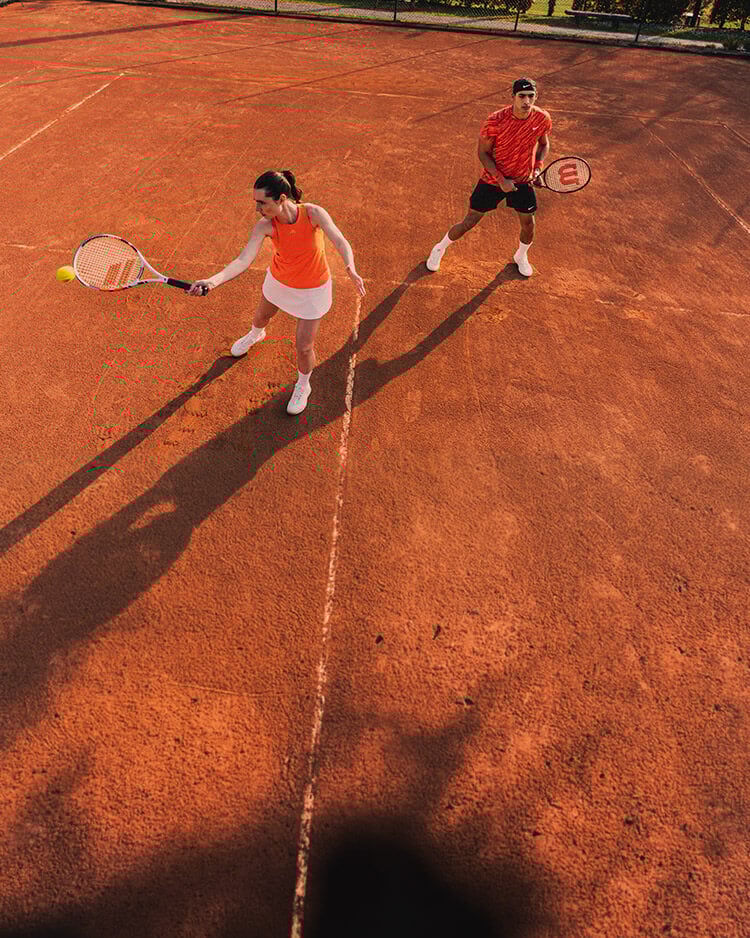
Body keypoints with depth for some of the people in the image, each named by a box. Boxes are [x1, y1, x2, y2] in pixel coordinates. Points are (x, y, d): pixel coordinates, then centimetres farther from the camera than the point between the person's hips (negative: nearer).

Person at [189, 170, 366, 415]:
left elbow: (341, 242, -36)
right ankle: (255, 334, 72)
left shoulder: (313, 213, -29)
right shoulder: (265, 226, -24)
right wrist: (212, 281, -50)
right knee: (262, 316, 30)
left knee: (304, 347, -1)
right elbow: (243, 260, -34)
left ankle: (303, 386, 33)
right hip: (279, 281, 3)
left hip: (312, 289, -3)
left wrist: (351, 269, -58)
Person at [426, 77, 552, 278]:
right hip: (493, 180, -3)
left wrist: (538, 168, -11)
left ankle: (521, 256, 42)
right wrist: (501, 180, -22)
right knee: (469, 222, 1)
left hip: (523, 181, 3)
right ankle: (440, 249, 27)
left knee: (528, 225, 8)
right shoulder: (495, 121, -23)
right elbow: (483, 152, -14)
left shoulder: (543, 118, -11)